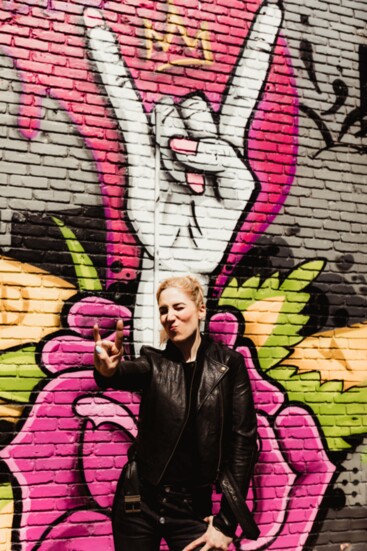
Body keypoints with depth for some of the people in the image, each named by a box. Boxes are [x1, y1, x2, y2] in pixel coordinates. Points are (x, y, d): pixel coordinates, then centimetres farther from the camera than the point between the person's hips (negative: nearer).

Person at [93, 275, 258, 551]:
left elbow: (243, 440, -5)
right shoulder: (154, 362, 1)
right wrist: (108, 370, -47)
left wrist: (227, 523, -7)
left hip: (193, 508, -1)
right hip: (140, 501, 1)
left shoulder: (228, 364, -3)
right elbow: (127, 373, -22)